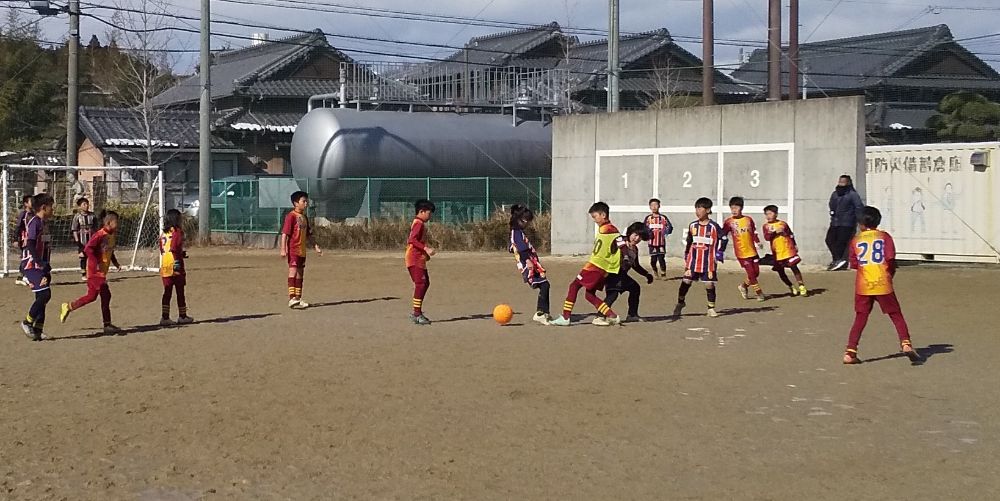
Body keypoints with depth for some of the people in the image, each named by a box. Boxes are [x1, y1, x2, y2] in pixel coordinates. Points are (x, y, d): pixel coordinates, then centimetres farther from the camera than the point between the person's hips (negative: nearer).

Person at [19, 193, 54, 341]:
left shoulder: (43, 223, 16)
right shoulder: (34, 222, -13)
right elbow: (30, 246, -22)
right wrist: (41, 263, -28)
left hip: (40, 266, 10)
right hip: (32, 266, -10)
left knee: (42, 297, 8)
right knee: (45, 294, -17)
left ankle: (37, 331, 11)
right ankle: (27, 323, -4)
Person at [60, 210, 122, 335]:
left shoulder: (113, 236, 10)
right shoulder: (100, 235, -18)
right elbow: (88, 248, -24)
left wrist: (115, 263, 11)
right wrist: (96, 263, -27)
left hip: (102, 272, 9)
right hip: (95, 271, -9)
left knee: (91, 296, 13)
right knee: (106, 295, -10)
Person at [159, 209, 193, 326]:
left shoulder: (163, 234, 13)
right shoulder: (178, 232, -9)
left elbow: (162, 250, 14)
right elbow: (175, 249, -19)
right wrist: (177, 263, -19)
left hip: (165, 267, 6)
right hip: (176, 268, -6)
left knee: (167, 292, 7)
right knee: (180, 291, 5)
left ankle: (165, 317, 2)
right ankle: (182, 316, 13)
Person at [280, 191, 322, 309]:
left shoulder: (304, 217, 16)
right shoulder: (291, 216, -10)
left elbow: (308, 235, 24)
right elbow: (285, 233, -14)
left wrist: (316, 246, 18)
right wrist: (283, 249, -20)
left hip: (302, 250, 8)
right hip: (293, 249, -8)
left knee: (300, 274, 11)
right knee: (293, 271, -15)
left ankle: (298, 299, 17)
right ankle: (292, 298, -20)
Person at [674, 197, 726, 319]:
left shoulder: (714, 226, -6)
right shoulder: (692, 225, 5)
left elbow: (722, 240, -1)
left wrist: (719, 255, -6)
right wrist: (686, 256, 17)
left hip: (709, 261, -3)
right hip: (693, 260, 3)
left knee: (709, 284, 1)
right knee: (686, 281, -1)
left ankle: (711, 308, 12)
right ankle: (680, 302, 17)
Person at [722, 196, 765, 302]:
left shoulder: (748, 219, 5)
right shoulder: (728, 222, -4)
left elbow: (754, 232, 13)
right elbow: (723, 236, -5)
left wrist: (758, 242, 1)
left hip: (752, 251, 4)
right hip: (741, 253, -4)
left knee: (756, 272, 7)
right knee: (751, 273, -5)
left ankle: (744, 286, 30)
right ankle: (759, 292, 9)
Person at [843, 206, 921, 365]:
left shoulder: (856, 240, 8)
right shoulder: (884, 236, 4)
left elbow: (854, 264, 7)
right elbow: (890, 257, -8)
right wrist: (891, 272, 8)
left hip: (863, 285, 2)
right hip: (883, 284, -2)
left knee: (860, 319, 9)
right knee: (896, 315, 6)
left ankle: (850, 352, 3)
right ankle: (906, 343, -11)